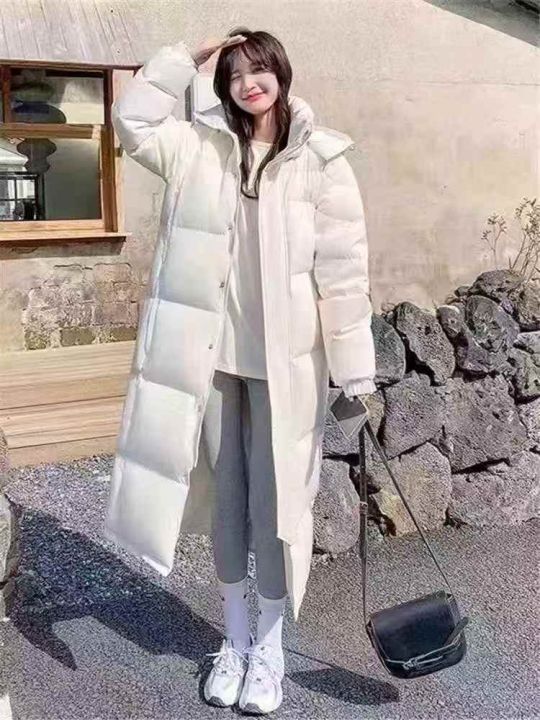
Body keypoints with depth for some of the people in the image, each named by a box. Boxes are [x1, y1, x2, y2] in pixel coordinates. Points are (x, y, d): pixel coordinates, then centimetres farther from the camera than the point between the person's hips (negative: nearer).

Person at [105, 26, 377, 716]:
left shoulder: (319, 159, -5)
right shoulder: (202, 149, 7)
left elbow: (343, 267, -8)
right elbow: (131, 120, 5)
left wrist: (354, 367, -11)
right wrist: (189, 57, 2)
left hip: (285, 360, -3)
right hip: (216, 353, 4)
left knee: (274, 500, 5)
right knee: (226, 497, 13)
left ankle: (269, 647, 24)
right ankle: (234, 639, 31)